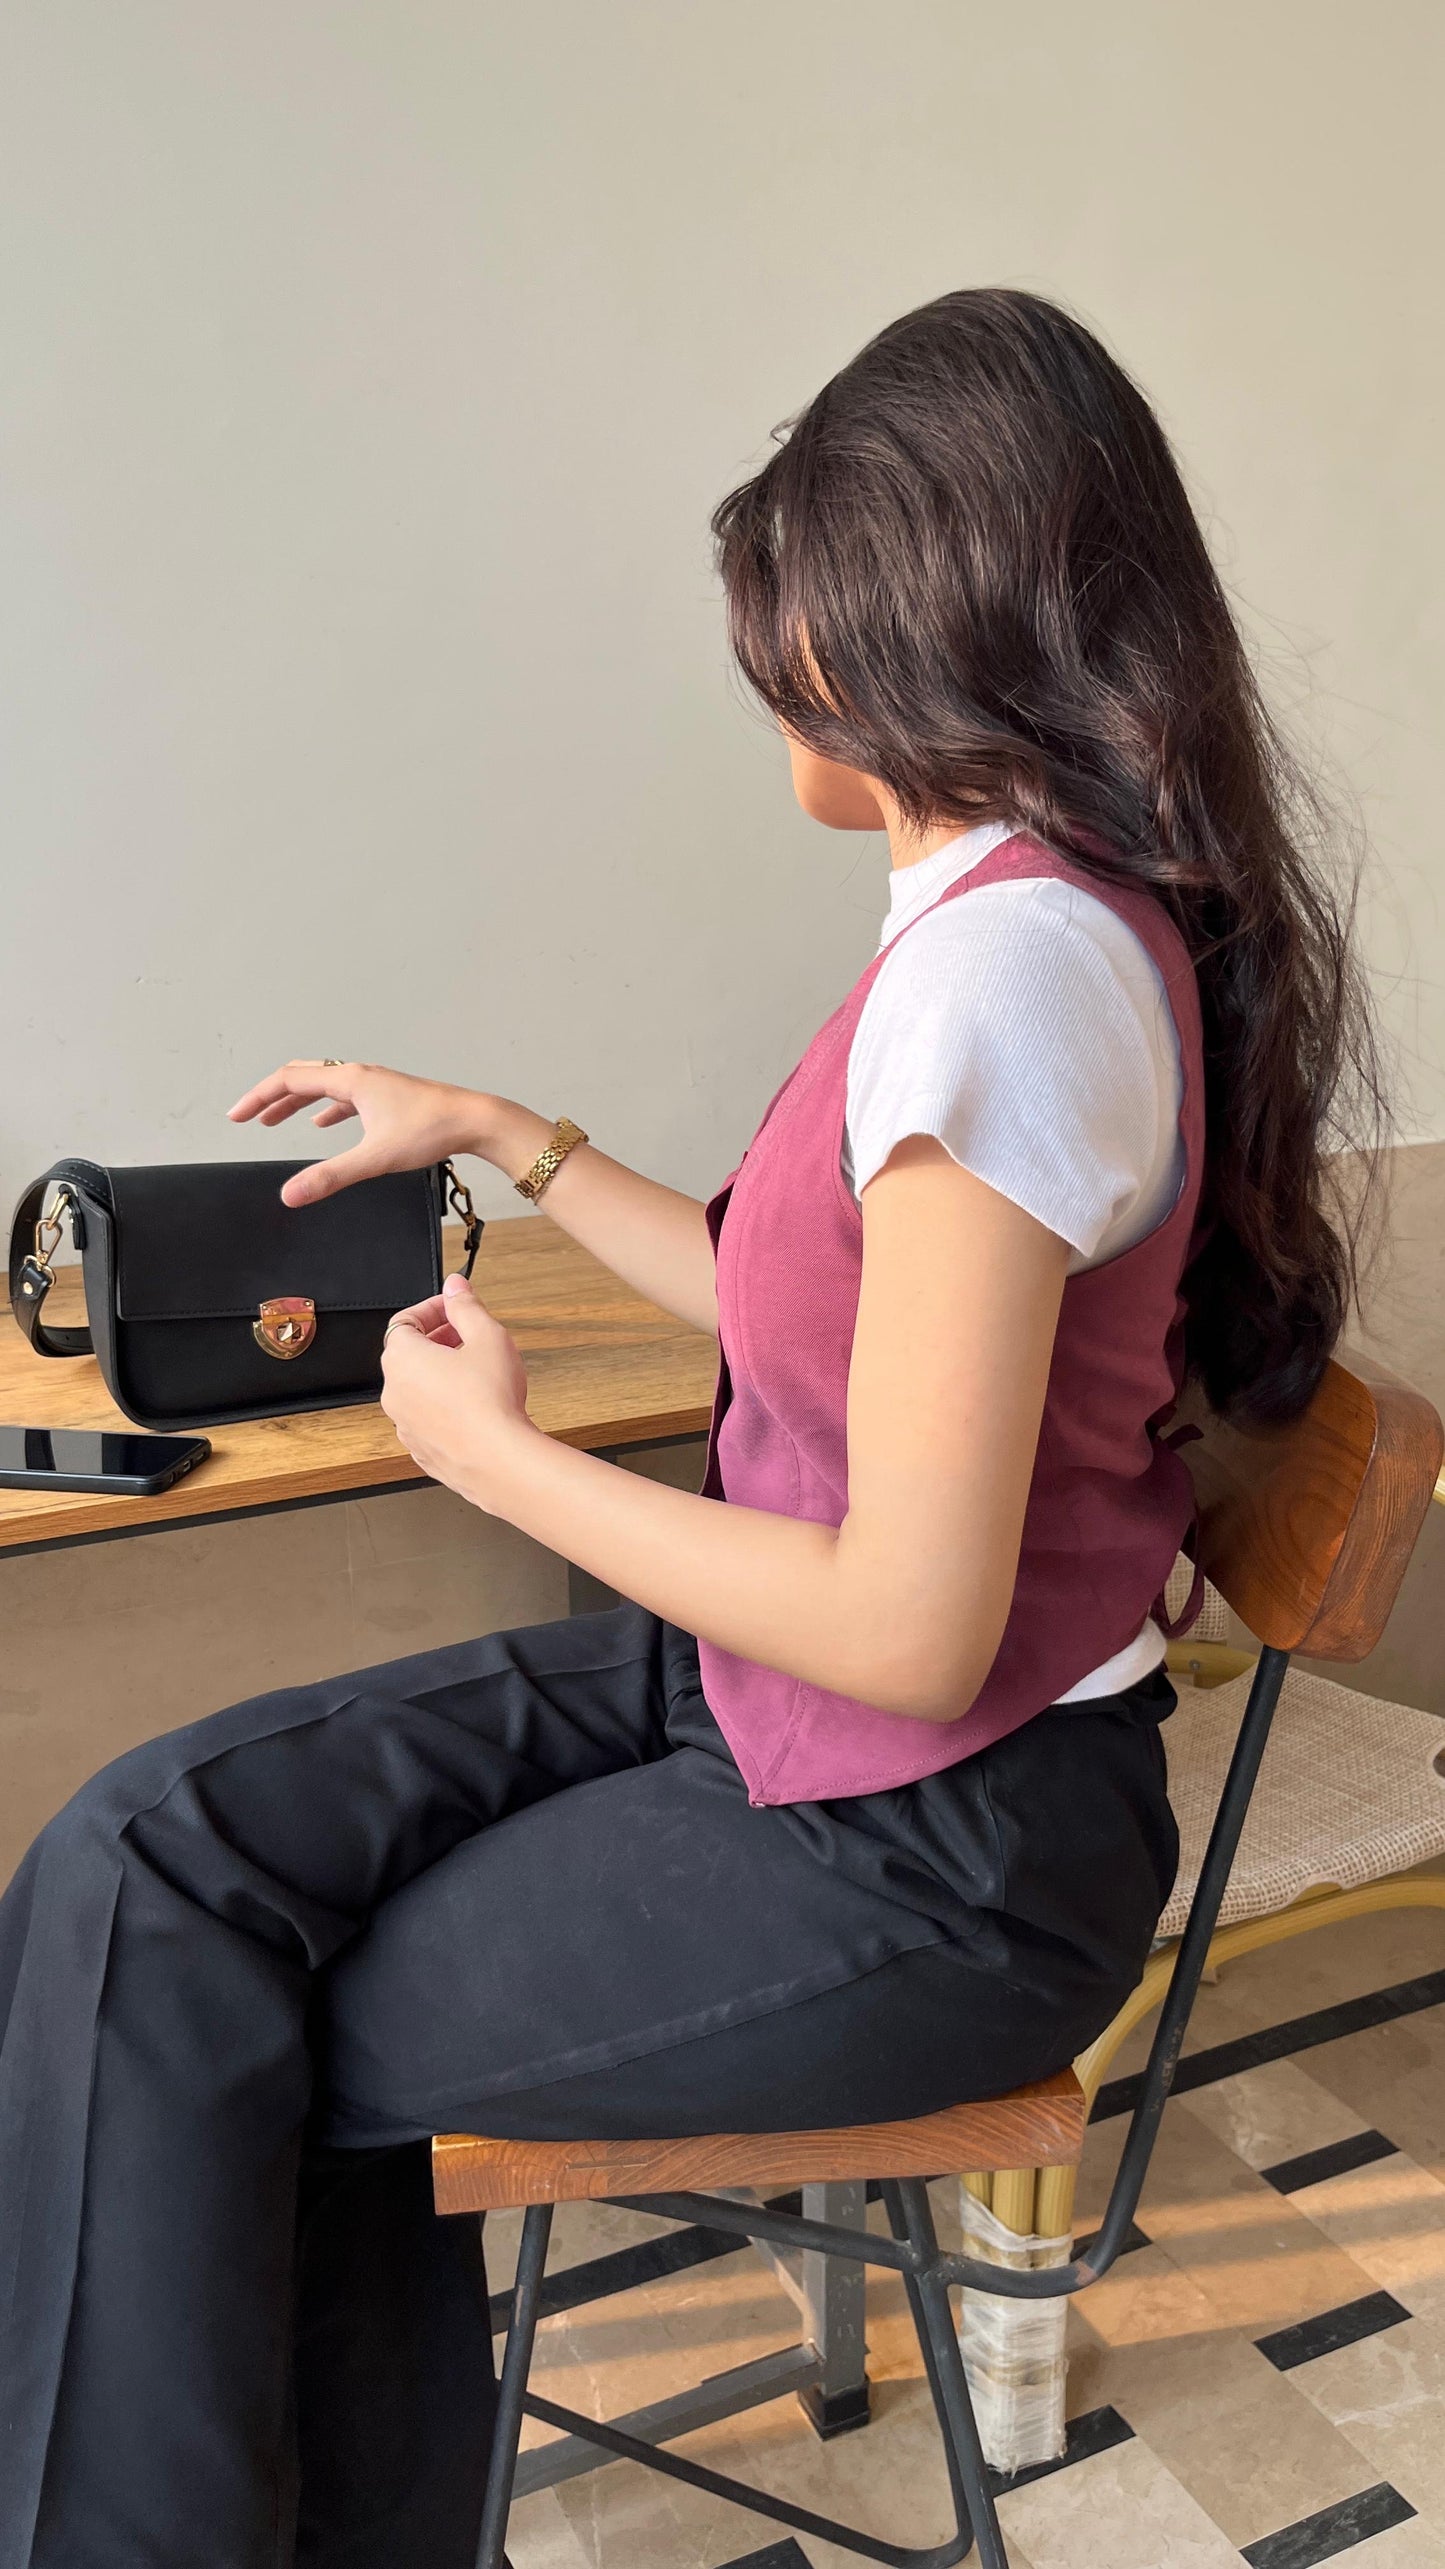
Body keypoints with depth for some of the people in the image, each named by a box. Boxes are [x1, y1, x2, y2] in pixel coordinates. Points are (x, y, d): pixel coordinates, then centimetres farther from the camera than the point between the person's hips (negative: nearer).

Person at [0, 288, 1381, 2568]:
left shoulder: (1010, 964, -25)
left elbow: (912, 1625, -25)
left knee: (188, 2030, -3)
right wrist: (499, 1136, 17)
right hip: (784, 1714, 9)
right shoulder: (1033, 912, 7)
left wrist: (496, 1453, -12)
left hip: (936, 1856, -8)